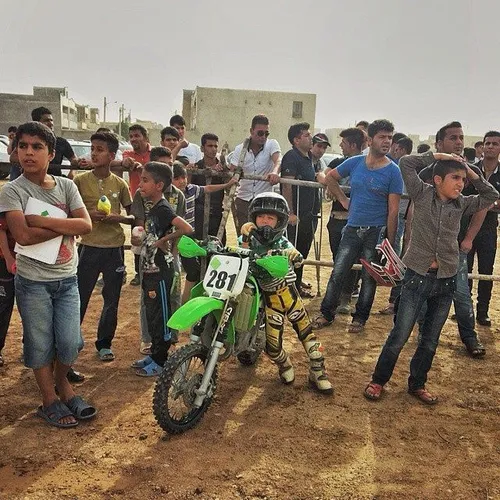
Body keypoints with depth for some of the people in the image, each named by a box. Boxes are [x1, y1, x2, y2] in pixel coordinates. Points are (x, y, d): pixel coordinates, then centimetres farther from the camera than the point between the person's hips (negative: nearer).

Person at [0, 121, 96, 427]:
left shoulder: (66, 186, 1)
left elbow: (86, 225, -12)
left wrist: (42, 220, -19)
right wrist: (66, 225, -16)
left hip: (67, 278, 3)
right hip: (33, 282, -3)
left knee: (70, 343, 5)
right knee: (41, 344, 9)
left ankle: (61, 382, 34)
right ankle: (50, 399, 27)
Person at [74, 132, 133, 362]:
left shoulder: (120, 184, 2)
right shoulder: (80, 181, -1)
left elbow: (133, 216, 8)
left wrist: (117, 217, -12)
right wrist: (88, 215, -16)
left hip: (114, 248, 2)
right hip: (88, 247, -1)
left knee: (112, 300, 10)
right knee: (79, 297, 2)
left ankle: (104, 343, 26)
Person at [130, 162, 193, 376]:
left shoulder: (163, 209, -17)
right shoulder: (153, 209, 11)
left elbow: (187, 229, -31)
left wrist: (164, 240, -20)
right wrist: (140, 240, 6)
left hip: (160, 271, -10)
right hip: (150, 269, 10)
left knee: (160, 315, 1)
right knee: (151, 313, 17)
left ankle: (161, 362, 12)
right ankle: (155, 353, 31)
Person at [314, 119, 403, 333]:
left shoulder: (393, 171, -7)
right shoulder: (355, 163, 1)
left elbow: (393, 211, -9)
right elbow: (330, 177, 19)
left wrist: (390, 243, -11)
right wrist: (343, 199, 8)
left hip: (376, 231, -2)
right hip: (352, 228, 3)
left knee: (369, 277, 8)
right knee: (338, 273, 5)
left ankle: (360, 318, 22)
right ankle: (326, 313, 19)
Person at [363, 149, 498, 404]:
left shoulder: (461, 204, 7)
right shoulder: (422, 195, -4)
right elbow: (405, 163, -9)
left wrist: (473, 174, 6)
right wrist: (438, 156, -6)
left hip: (446, 281, 5)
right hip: (417, 276, -4)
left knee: (430, 341, 14)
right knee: (399, 336, 1)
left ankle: (417, 384, 32)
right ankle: (378, 380, 19)